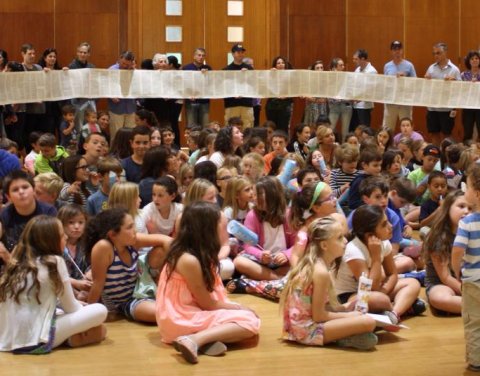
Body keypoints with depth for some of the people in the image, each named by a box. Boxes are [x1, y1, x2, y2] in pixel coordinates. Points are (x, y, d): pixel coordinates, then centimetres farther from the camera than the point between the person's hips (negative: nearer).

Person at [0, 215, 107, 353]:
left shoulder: (18, 262, 12)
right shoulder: (54, 262, -7)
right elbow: (70, 307, 1)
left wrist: (79, 306, 25)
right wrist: (84, 309, 22)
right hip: (37, 342, -8)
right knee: (100, 311, -3)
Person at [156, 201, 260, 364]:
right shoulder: (189, 260, -22)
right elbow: (207, 304, -12)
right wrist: (238, 308, 0)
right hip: (181, 320, -10)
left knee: (248, 316, 9)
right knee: (250, 321, -14)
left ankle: (206, 339, -17)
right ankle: (194, 340, -30)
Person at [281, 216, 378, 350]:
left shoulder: (311, 264, 9)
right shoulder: (321, 272, -18)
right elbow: (318, 316, -17)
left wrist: (344, 308, 7)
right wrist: (348, 315, -5)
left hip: (300, 324, 10)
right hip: (308, 329, -10)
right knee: (368, 322, -21)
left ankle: (340, 337, 7)